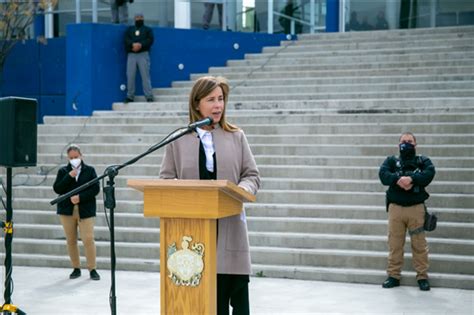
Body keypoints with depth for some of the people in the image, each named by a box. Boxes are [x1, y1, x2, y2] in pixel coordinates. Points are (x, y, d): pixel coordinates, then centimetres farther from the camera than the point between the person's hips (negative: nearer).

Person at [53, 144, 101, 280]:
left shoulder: (90, 170, 5)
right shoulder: (63, 171, 9)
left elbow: (95, 189, -4)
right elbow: (57, 189, -2)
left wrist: (80, 197, -15)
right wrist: (69, 177, -13)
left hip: (86, 210, -2)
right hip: (67, 210, 2)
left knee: (88, 239, -11)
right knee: (71, 241, 6)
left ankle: (92, 269, -2)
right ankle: (76, 268, 17)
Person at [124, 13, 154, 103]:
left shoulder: (147, 30, 16)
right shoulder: (129, 29, 21)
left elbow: (150, 40, -1)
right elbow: (126, 39, 4)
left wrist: (141, 45, -17)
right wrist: (133, 44, -16)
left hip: (143, 54, -2)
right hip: (131, 55, 2)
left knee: (145, 75, -9)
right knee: (130, 76, -4)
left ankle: (149, 96, -11)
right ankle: (130, 96, 1)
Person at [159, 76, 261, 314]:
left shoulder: (236, 137, 10)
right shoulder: (178, 140, 7)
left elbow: (252, 175, 10)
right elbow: (166, 179, 7)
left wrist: (242, 190, -12)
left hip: (229, 227, 1)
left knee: (238, 295, -1)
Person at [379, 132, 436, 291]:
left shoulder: (423, 161, 11)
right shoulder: (391, 161, 14)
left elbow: (429, 173, -10)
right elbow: (383, 174, -6)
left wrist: (411, 179, -25)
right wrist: (398, 179, -24)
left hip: (416, 208, -1)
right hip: (395, 208, 1)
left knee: (419, 244, -1)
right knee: (395, 243, 3)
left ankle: (422, 277, 5)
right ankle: (393, 276, 11)